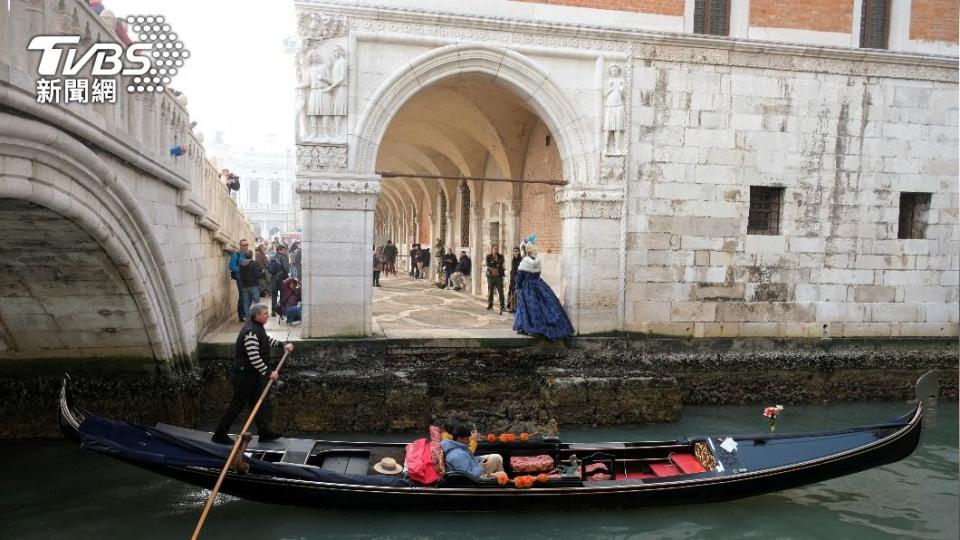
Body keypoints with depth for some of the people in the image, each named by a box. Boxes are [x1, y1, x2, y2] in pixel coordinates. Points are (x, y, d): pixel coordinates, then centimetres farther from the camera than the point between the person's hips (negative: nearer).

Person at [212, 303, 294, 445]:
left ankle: (264, 432, 20)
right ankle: (219, 434, 15)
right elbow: (254, 357, -30)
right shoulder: (250, 331, -26)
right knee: (237, 404, 1)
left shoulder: (258, 327, 6)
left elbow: (267, 339, 27)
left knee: (262, 402, 12)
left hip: (255, 374, 10)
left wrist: (282, 345, 14)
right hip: (244, 375, -10)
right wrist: (268, 373, -23)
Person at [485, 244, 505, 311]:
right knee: (490, 291, 6)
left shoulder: (500, 256, 7)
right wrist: (496, 265, -11)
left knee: (500, 291, -5)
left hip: (499, 276, -1)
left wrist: (492, 264, -13)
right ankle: (490, 305, 15)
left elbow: (500, 263, -9)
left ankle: (502, 306, -4)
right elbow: (487, 264, -9)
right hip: (490, 276, 1)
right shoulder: (488, 256, 7)